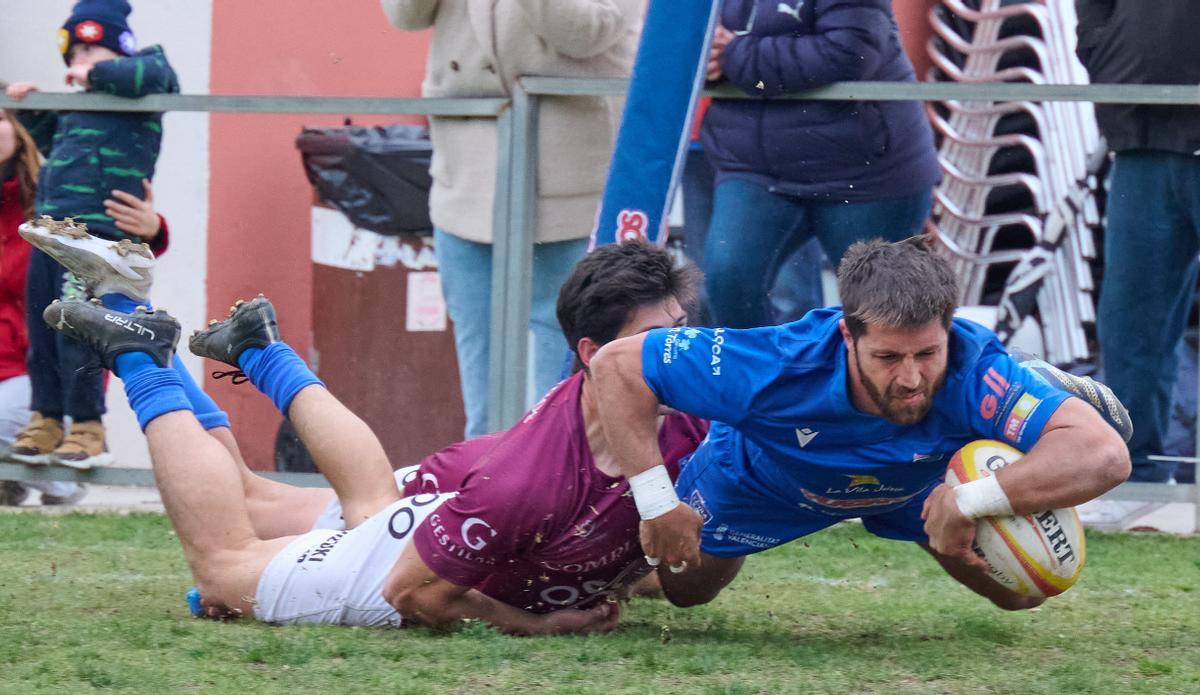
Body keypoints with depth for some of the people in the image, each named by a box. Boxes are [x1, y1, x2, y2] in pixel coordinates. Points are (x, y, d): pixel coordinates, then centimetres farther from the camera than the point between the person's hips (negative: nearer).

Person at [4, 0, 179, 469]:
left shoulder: (134, 92, 0)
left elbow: (154, 74, -23)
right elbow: (53, 143, 36)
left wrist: (97, 73, -11)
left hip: (97, 231, -8)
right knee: (41, 329, 8)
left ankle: (88, 429, -5)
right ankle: (46, 421, 15)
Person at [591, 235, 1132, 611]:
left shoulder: (972, 371, -48)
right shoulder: (781, 366, -48)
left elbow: (1105, 457, -59)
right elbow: (616, 364, -38)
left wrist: (968, 502, -62)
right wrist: (656, 503, -41)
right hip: (761, 479, -1)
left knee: (1020, 590, 14)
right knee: (683, 587, 22)